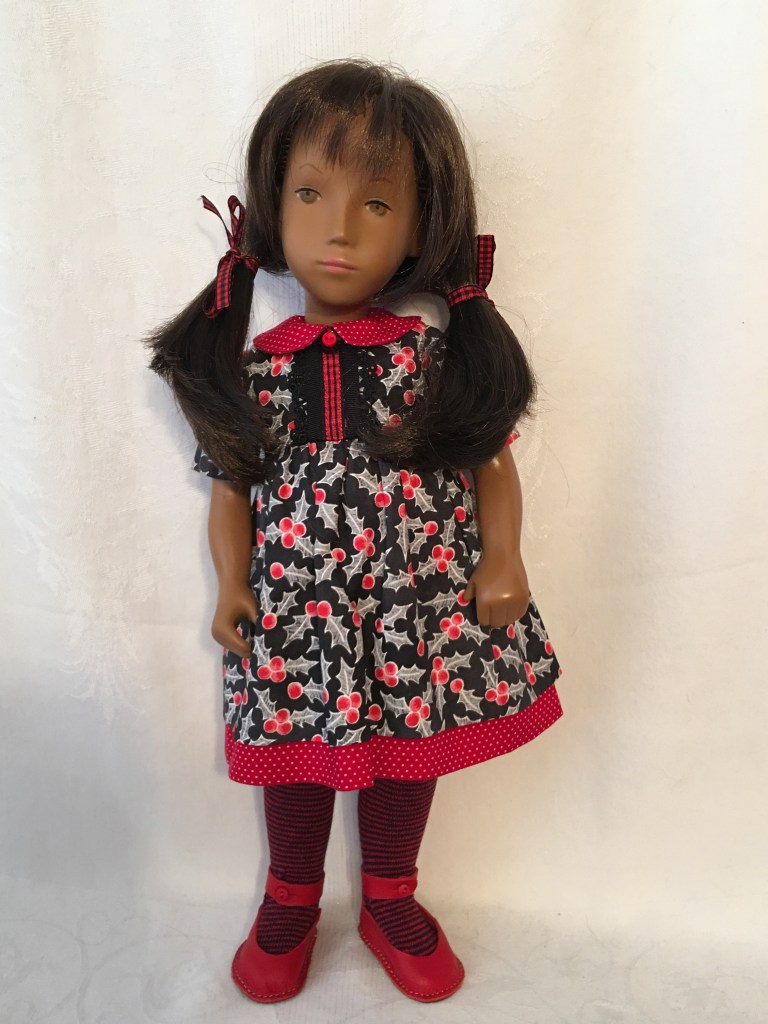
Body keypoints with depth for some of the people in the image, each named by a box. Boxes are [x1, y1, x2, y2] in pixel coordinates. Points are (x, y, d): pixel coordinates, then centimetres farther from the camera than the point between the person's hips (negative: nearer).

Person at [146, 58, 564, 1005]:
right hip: (294, 623, 1)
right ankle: (290, 900, 48)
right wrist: (231, 586, -8)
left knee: (409, 757, 20)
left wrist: (503, 563, -9)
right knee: (294, 759, 20)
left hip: (424, 616, 0)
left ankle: (389, 900, 48)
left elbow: (492, 465, 0)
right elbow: (233, 485, 2)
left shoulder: (448, 352, -8)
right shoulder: (252, 366, -6)